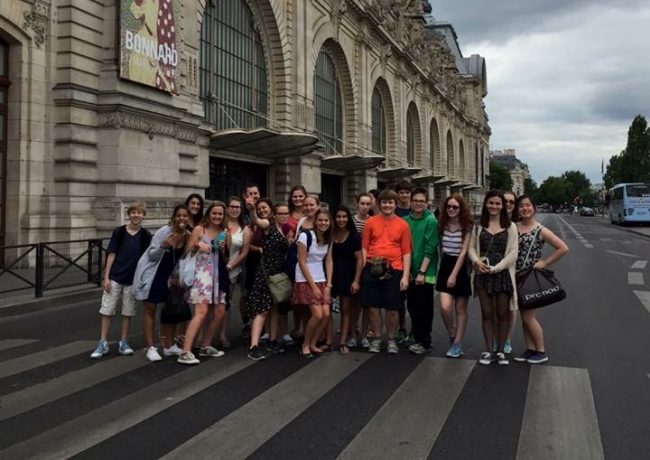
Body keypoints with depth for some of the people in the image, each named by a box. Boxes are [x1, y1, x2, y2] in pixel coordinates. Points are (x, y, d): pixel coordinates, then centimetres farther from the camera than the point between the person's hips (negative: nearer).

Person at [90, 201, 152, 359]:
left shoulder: (145, 236, -1)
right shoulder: (119, 232, -2)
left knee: (128, 312, 8)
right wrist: (106, 277, -5)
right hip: (115, 277, 0)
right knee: (107, 310, 2)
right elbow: (111, 255, -1)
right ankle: (103, 343, 11)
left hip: (133, 279, 1)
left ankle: (123, 343, 20)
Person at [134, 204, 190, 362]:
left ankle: (168, 346, 21)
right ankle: (150, 348, 5)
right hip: (150, 274, -6)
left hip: (169, 276, 6)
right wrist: (163, 246, -36)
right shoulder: (164, 231, -21)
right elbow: (151, 255, -19)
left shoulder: (188, 235, -6)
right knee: (150, 309, 1)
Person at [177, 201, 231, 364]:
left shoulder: (224, 232, 13)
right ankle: (185, 352, -22)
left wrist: (223, 250, -2)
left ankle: (205, 346, 21)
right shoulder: (199, 229, -1)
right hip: (201, 274, -6)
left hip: (218, 275, 6)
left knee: (220, 313, 4)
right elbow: (186, 252, -4)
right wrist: (198, 245, -20)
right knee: (201, 312, -19)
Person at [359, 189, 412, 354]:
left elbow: (406, 252, 2)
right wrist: (363, 270, -1)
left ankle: (392, 340, 22)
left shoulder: (402, 224, 3)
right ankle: (377, 339, 23)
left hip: (394, 270, -1)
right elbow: (364, 248, 6)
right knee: (373, 307, 6)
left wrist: (405, 276, -5)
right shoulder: (370, 222, 4)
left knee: (393, 308, 4)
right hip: (372, 269, 1)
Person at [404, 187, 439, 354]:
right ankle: (417, 338, 24)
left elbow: (430, 249, -12)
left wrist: (422, 272, -16)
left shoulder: (431, 221, -8)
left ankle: (424, 342, 11)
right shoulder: (405, 220, 6)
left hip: (425, 273, -5)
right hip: (410, 272, 5)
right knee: (412, 306, 11)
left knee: (424, 309, 2)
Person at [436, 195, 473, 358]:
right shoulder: (442, 226, 4)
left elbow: (463, 252, -13)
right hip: (445, 267, 3)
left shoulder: (467, 228, -8)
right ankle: (452, 336, 15)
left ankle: (457, 344, 14)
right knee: (445, 308, -10)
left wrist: (454, 274, -17)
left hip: (462, 268, -3)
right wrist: (442, 268, 7)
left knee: (460, 309, 5)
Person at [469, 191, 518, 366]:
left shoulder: (510, 227, 0)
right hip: (482, 274, 2)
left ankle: (500, 351, 18)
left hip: (503, 273, -2)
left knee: (502, 315, 5)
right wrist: (476, 261, -14)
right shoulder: (479, 226, 8)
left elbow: (513, 253, -6)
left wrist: (495, 268, -14)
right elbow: (471, 247, 7)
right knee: (486, 314, 7)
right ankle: (488, 350, 17)